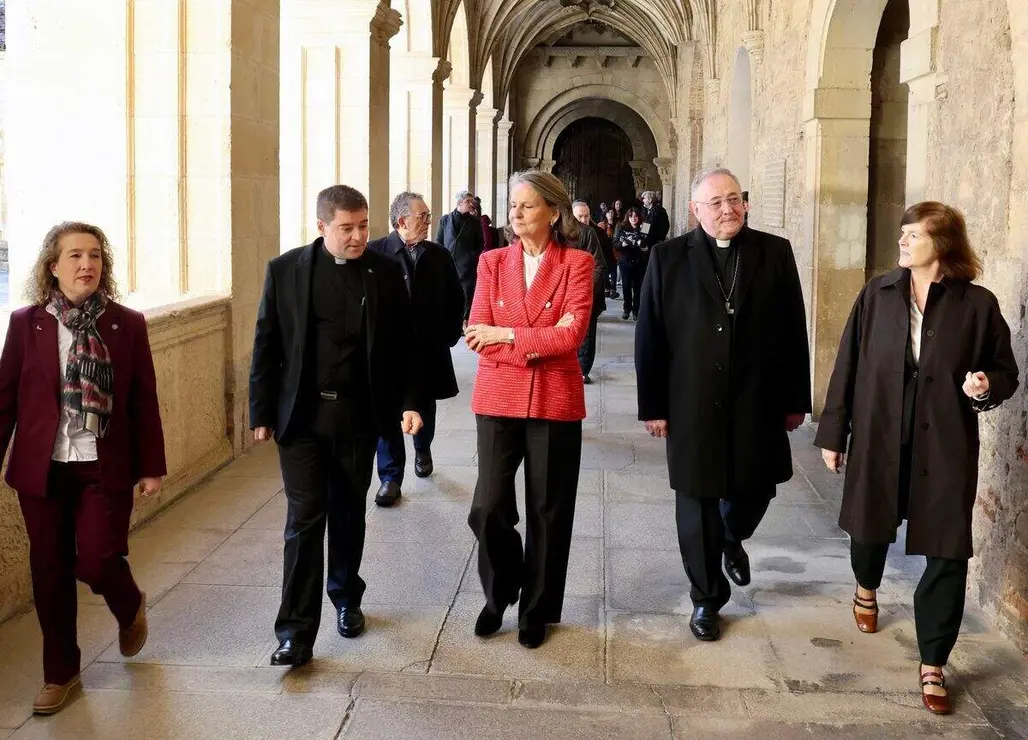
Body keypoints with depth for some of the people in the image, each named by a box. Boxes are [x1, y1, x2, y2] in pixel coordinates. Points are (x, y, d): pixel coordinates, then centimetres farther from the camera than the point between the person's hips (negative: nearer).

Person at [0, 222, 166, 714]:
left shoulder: (127, 324, -1)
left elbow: (144, 401, 2)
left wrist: (151, 467, 1)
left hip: (105, 469, -1)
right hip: (42, 469, 1)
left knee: (96, 561, -9)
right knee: (50, 572, 7)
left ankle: (130, 608, 28)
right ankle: (60, 673, 24)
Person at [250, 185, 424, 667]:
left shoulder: (385, 273, 1)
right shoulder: (285, 270, -2)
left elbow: (404, 346, 5)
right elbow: (266, 346, 1)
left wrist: (410, 403, -3)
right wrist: (262, 413, 0)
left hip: (358, 415, 2)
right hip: (301, 415, -1)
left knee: (348, 514, 14)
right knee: (304, 518, -4)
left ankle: (346, 599, 35)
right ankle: (296, 631, 0)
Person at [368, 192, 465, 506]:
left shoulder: (439, 255, 3)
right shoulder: (374, 253, -8)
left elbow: (456, 298, 12)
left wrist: (450, 334, 6)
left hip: (429, 350, 3)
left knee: (425, 408, 17)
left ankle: (423, 451, 45)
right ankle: (391, 477, 9)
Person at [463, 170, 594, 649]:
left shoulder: (576, 264, -2)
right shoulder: (492, 262, 5)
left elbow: (571, 336, -13)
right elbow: (477, 336, -2)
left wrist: (506, 335, -11)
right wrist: (536, 346, -13)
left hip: (555, 402, -1)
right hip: (498, 399, 2)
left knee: (548, 513, 7)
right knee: (488, 508, -3)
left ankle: (536, 610, 25)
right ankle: (499, 595, 24)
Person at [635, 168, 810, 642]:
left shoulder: (775, 253, 2)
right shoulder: (668, 258, -1)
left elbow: (793, 331, 3)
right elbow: (650, 336, -1)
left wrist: (796, 399, 1)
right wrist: (653, 406, -4)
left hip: (756, 405, 1)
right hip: (693, 407, -1)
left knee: (755, 490, 12)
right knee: (698, 503, 8)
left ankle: (733, 540, 48)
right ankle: (706, 599, 25)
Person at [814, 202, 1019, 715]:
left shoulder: (978, 304, -6)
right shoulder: (877, 295, -2)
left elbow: (1006, 372, 5)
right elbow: (848, 365, 1)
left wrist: (986, 387, -19)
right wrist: (833, 433, 1)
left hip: (946, 449, -2)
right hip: (879, 440, 2)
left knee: (947, 556, -1)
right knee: (871, 529, 21)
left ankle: (932, 667, 14)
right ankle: (866, 587, 57)